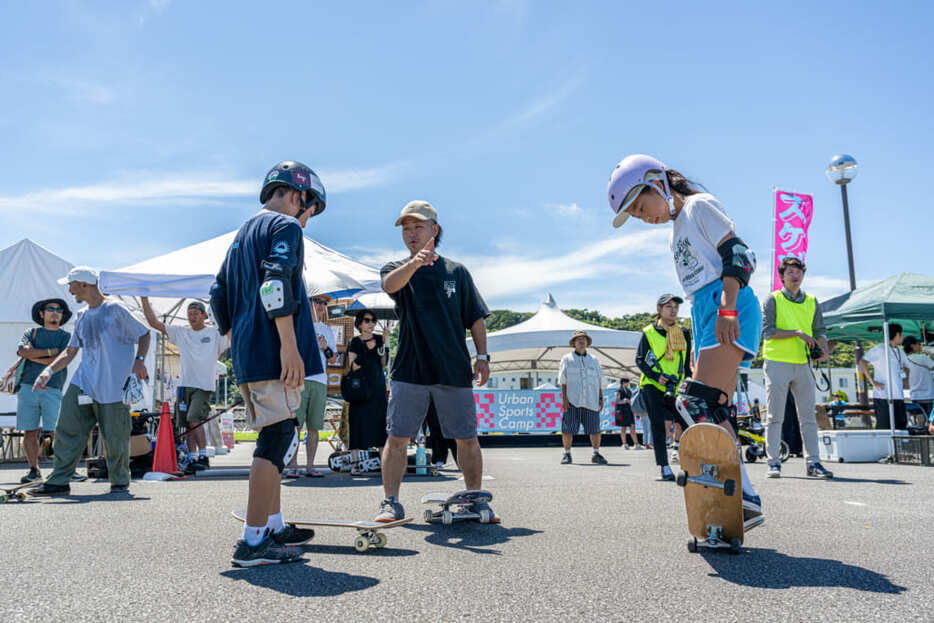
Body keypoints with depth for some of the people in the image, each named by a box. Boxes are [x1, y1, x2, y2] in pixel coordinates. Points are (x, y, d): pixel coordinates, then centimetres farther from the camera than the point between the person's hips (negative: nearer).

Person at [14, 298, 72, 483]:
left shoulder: (66, 336, 12)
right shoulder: (31, 333, 18)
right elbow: (22, 351, -3)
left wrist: (33, 355, 1)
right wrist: (49, 352, -5)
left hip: (52, 390, -2)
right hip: (28, 387, 2)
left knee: (56, 431, -9)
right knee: (29, 432, 4)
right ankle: (34, 470, 14)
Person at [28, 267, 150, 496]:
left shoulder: (114, 310, -4)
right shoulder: (81, 317, 16)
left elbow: (144, 333, -1)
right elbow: (71, 351, 21)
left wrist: (139, 360, -15)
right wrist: (49, 370, 7)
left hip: (113, 385, -6)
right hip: (83, 382, 6)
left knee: (115, 436, -1)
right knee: (67, 429, -1)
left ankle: (120, 482, 15)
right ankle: (59, 481, 6)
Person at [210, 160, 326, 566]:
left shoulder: (242, 234, 24)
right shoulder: (286, 226, -3)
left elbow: (219, 296, 24)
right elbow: (275, 283, -19)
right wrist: (289, 346, -21)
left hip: (246, 356, 10)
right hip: (273, 354, -9)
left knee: (273, 437, 16)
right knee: (279, 438, -8)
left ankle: (275, 526, 24)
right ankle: (254, 541, -7)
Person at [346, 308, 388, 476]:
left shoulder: (379, 339, 10)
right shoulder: (354, 342, 4)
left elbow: (384, 363, 3)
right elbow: (353, 366, -7)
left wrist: (384, 346, -13)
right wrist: (367, 349, -17)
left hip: (378, 386, 2)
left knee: (380, 420, 0)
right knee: (358, 422, -6)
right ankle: (355, 463, -4)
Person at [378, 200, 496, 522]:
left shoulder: (457, 272, 11)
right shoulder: (397, 269, 8)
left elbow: (476, 318, 13)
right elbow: (390, 284, -19)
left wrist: (482, 356, 1)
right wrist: (414, 263, -39)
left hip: (455, 371, 1)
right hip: (409, 370, 0)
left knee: (467, 439, 5)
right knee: (397, 437, -2)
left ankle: (476, 500, 20)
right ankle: (391, 502, 10)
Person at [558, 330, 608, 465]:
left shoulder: (593, 360, 16)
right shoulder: (567, 359, 9)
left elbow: (600, 381, 16)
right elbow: (563, 380, 2)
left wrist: (601, 399, 7)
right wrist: (564, 398, -8)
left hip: (591, 401, 2)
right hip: (572, 401, -2)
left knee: (595, 429, -1)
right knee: (567, 429, -5)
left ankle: (596, 454, 13)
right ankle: (567, 454, 7)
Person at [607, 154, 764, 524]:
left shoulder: (699, 206, 3)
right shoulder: (677, 232, 28)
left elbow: (738, 254, -9)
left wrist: (727, 309, -21)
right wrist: (699, 347, 24)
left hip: (729, 308, -9)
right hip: (705, 315, 9)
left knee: (698, 403, -22)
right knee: (713, 414, 0)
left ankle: (744, 497, -21)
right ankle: (740, 503, 0)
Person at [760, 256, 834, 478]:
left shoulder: (812, 302, 15)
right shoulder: (773, 300, 1)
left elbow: (820, 330, 15)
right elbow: (767, 331, -8)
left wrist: (824, 348, -5)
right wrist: (797, 333, -16)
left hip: (803, 365, 4)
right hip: (777, 363, -4)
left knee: (809, 416, 5)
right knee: (775, 417, -1)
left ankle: (813, 462, 10)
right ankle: (774, 463, 4)